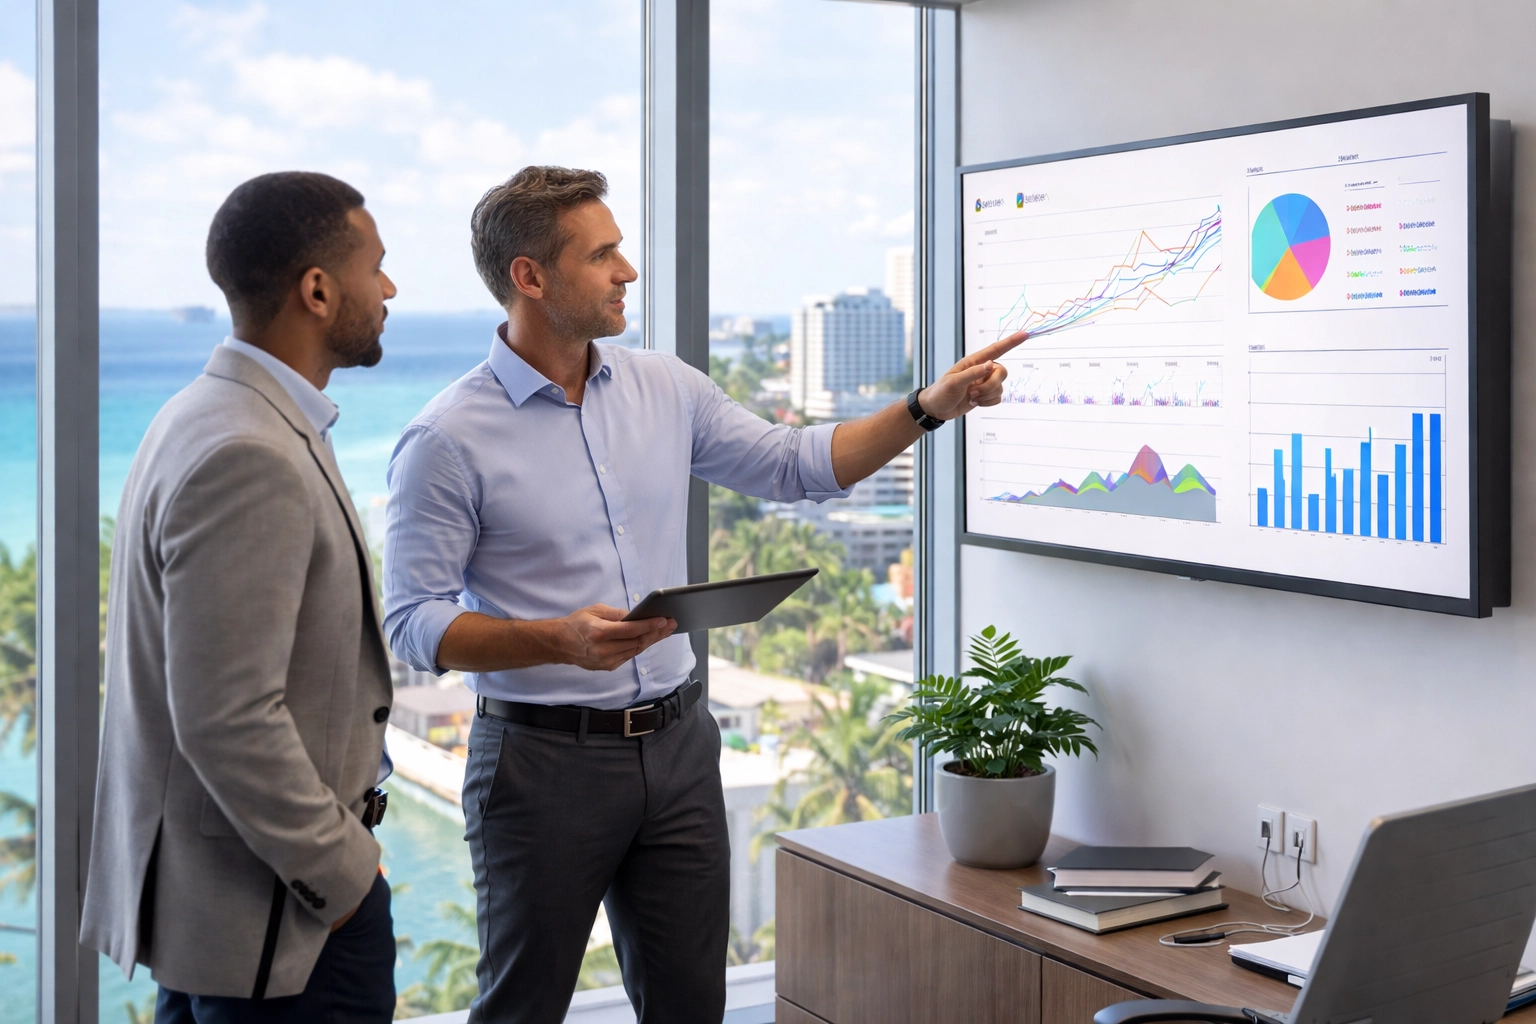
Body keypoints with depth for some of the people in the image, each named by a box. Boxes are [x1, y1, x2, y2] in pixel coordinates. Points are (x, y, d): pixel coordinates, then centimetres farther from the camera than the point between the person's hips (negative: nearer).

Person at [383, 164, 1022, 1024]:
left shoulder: (666, 389, 6)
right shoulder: (448, 440, -11)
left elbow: (796, 466, 14)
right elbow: (414, 623, -13)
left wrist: (930, 409, 3)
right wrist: (559, 640, -28)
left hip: (677, 744, 5)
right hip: (545, 756, -5)